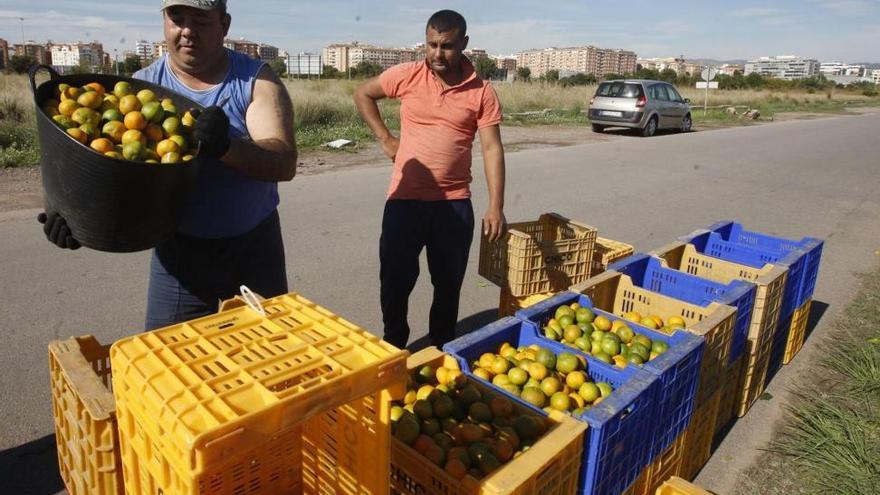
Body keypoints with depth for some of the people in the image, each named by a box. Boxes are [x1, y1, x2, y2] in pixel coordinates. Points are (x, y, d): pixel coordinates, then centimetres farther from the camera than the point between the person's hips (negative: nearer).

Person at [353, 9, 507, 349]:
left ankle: (442, 350, 34)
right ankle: (393, 349, 30)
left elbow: (492, 148, -5)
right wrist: (385, 139, 4)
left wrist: (496, 207, -13)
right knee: (395, 282, 7)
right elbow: (363, 94, 14)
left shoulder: (482, 92, -3)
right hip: (405, 200, 0)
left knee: (449, 285, 12)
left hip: (454, 203, 0)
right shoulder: (406, 76, -1)